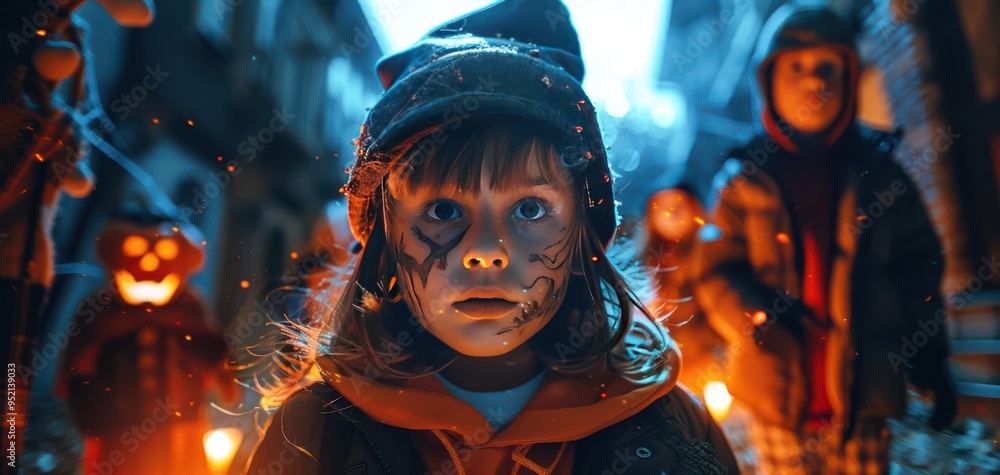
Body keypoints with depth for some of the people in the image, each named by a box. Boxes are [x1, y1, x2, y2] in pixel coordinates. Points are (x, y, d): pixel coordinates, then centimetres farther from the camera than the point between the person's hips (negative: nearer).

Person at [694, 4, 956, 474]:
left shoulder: (876, 169, 4)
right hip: (779, 392, -1)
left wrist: (930, 355, 6)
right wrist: (761, 316, -21)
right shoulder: (743, 179, -1)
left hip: (863, 390, 2)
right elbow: (716, 275, -3)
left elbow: (917, 267, 9)